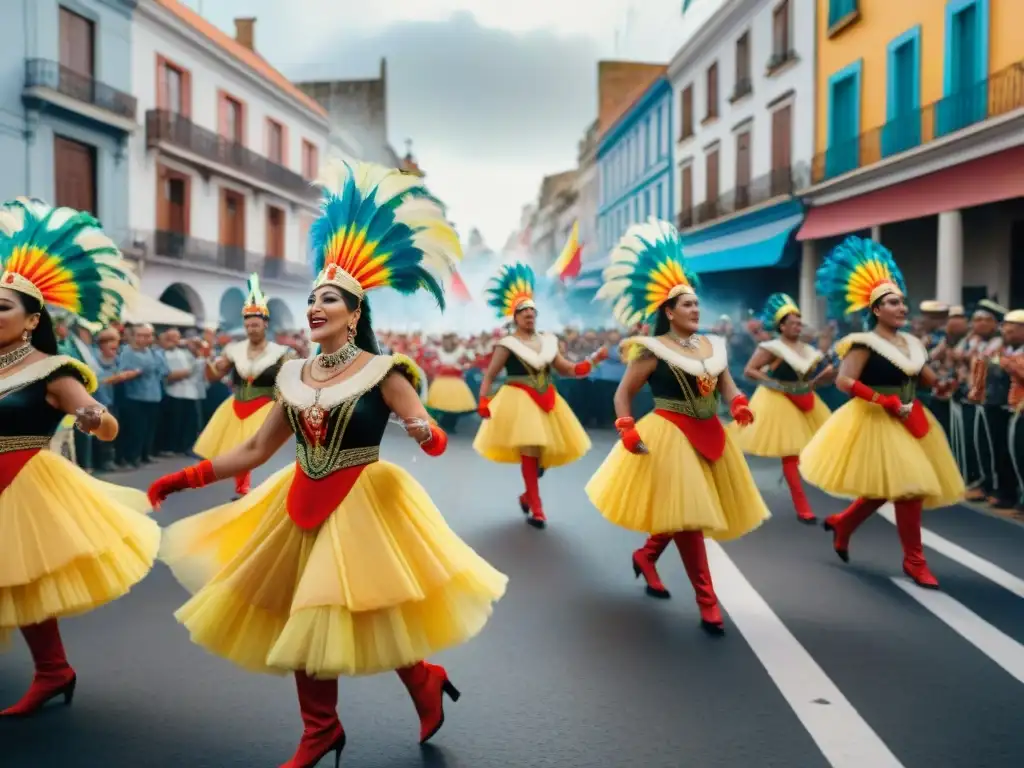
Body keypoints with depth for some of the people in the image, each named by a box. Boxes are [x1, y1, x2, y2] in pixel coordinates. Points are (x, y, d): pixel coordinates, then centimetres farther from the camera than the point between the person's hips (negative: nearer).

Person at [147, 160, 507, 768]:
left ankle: (427, 682, 31)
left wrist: (426, 433, -39)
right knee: (305, 620, 11)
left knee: (364, 615, 0)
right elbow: (254, 452, 8)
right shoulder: (295, 376, 2)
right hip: (303, 505, 6)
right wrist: (184, 479, 4)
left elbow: (434, 438, -15)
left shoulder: (380, 371, -12)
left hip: (362, 506, -6)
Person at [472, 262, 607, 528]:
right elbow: (489, 376, -4)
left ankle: (528, 495, 29)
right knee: (530, 451, -14)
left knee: (548, 451, 7)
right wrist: (483, 404, -17)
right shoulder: (507, 344, -4)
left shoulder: (547, 341, 11)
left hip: (546, 401, 6)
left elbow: (567, 369, 14)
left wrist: (594, 359, 3)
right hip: (520, 401, -6)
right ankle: (536, 508, -6)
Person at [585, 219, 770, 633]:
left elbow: (727, 387, 8)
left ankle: (645, 556, 43)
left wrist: (739, 405, -14)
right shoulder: (652, 350, -9)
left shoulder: (713, 345, 8)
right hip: (670, 436, -6)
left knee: (684, 513, 16)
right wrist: (627, 430, -19)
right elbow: (623, 393, -6)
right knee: (685, 514, -3)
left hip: (709, 435, 7)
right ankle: (707, 601, 7)